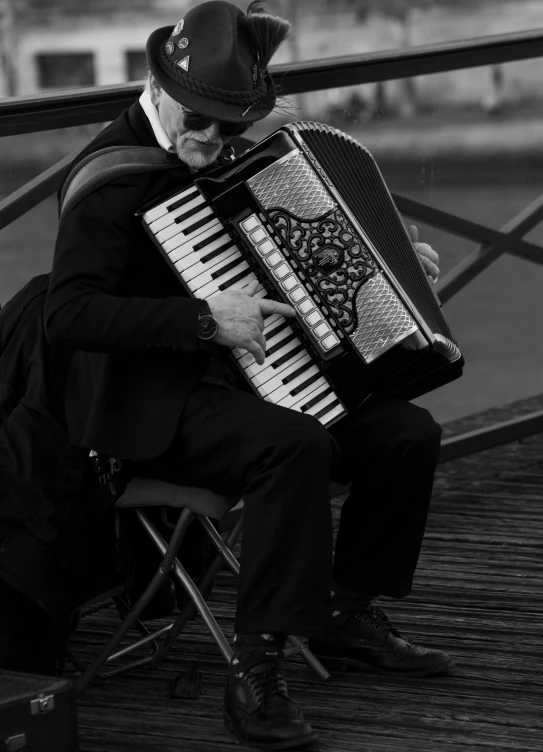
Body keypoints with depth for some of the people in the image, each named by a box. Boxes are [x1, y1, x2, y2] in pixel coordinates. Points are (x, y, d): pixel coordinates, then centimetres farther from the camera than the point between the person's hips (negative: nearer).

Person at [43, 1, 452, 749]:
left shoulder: (218, 157, 11)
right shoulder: (116, 172, -16)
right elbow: (67, 314, -26)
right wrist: (205, 318, -29)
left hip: (238, 375, 9)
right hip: (152, 404, -8)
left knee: (409, 432, -6)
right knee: (296, 445, -35)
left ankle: (347, 613, 10)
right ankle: (255, 666, -26)